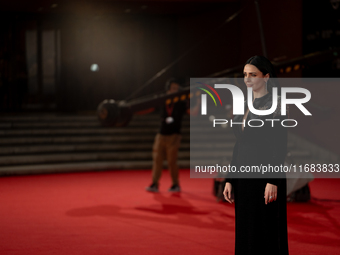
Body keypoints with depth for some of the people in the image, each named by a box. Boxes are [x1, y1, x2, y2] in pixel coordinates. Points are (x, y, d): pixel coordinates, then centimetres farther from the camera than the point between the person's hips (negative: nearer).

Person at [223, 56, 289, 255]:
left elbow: (281, 145, -14)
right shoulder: (247, 105, 14)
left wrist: (273, 181, -20)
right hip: (245, 176, 8)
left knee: (267, 235, -3)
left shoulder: (276, 103, -9)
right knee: (246, 234, 9)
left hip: (265, 175, -8)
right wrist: (230, 179, 11)